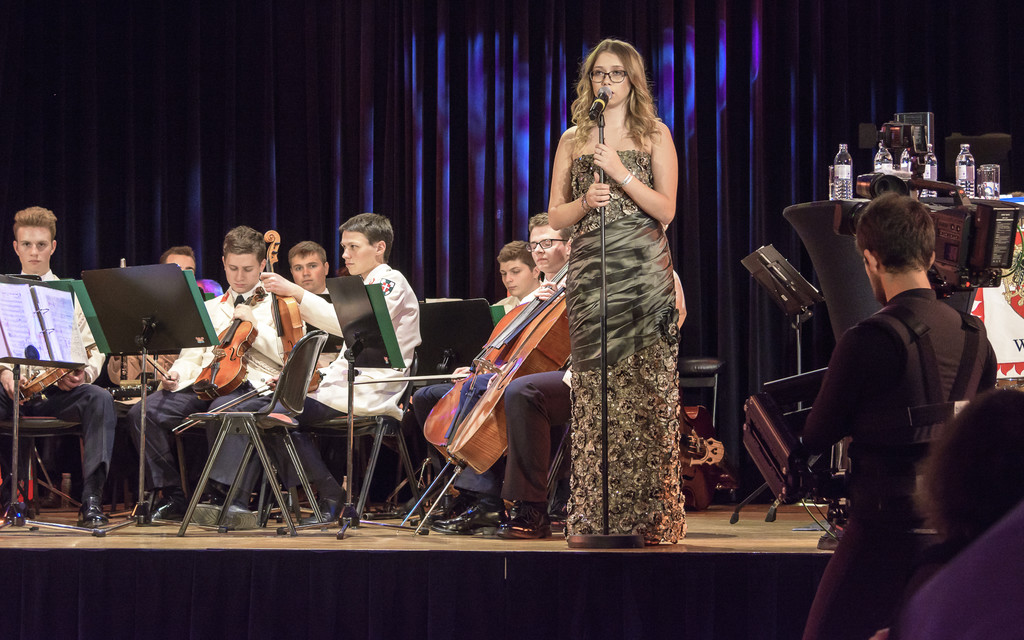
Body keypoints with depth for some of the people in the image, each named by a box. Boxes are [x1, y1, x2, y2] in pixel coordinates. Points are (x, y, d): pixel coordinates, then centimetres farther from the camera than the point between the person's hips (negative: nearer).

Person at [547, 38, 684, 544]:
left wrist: (620, 172, -12)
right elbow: (555, 216, 12)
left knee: (647, 388, -6)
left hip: (645, 272, -2)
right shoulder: (573, 139, 14)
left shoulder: (655, 134, 7)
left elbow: (666, 208, -2)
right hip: (589, 272, 2)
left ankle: (650, 513, -3)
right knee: (594, 387, -2)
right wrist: (586, 202, -8)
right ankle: (595, 512, 1)